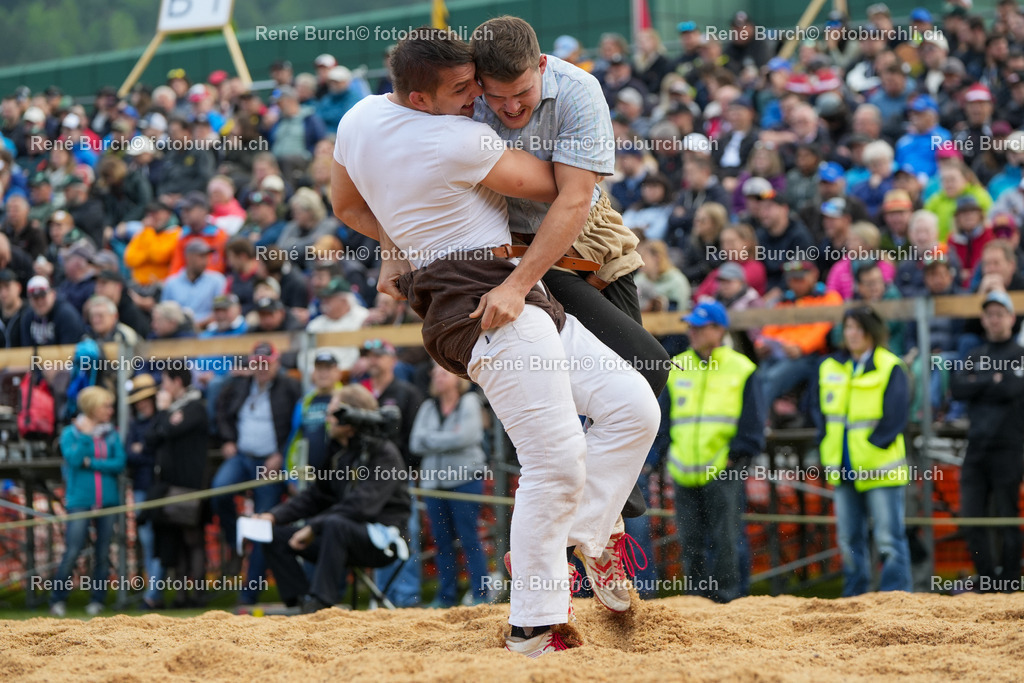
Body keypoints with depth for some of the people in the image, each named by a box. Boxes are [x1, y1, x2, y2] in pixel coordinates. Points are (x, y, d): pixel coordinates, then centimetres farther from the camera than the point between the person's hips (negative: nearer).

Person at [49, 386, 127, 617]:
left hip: (107, 500, 3)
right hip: (80, 500, -3)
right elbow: (73, 459, -14)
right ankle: (58, 600, 0)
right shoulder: (71, 433, 1)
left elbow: (119, 463, -3)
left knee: (103, 554, 3)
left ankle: (97, 600, 11)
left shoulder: (111, 434, 8)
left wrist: (91, 463, -9)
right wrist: (85, 435, -14)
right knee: (72, 552, -10)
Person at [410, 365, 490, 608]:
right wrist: (447, 439, -7)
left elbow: (464, 437, -13)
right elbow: (416, 443, 2)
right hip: (433, 480, 5)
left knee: (469, 539, -6)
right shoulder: (428, 408, 14)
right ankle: (446, 595, 9)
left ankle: (480, 594, -4)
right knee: (442, 540, 4)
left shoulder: (470, 403, 1)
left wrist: (432, 440, -3)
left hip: (465, 479, -5)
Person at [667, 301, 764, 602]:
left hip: (723, 471, -4)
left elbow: (752, 420, 1)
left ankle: (726, 597, -1)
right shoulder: (676, 368, 15)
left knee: (724, 540, -6)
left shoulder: (740, 369, 3)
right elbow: (663, 417, 19)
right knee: (691, 543, 7)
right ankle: (697, 597, 15)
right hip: (685, 472, 4)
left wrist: (739, 453, -8)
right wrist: (661, 454, 10)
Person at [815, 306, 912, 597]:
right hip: (844, 471, 6)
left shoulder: (891, 368, -5)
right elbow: (821, 412, 18)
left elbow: (895, 419, -9)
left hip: (881, 471, -6)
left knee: (889, 540, -6)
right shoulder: (830, 368, 12)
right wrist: (827, 449, 5)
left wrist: (870, 447, -13)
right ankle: (853, 598, 17)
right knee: (849, 540, 10)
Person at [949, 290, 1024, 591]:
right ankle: (986, 579, 12)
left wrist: (977, 385, -3)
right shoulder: (975, 356, 17)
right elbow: (957, 388, 2)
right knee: (971, 518, 2)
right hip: (976, 447, 5)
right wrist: (993, 381, -6)